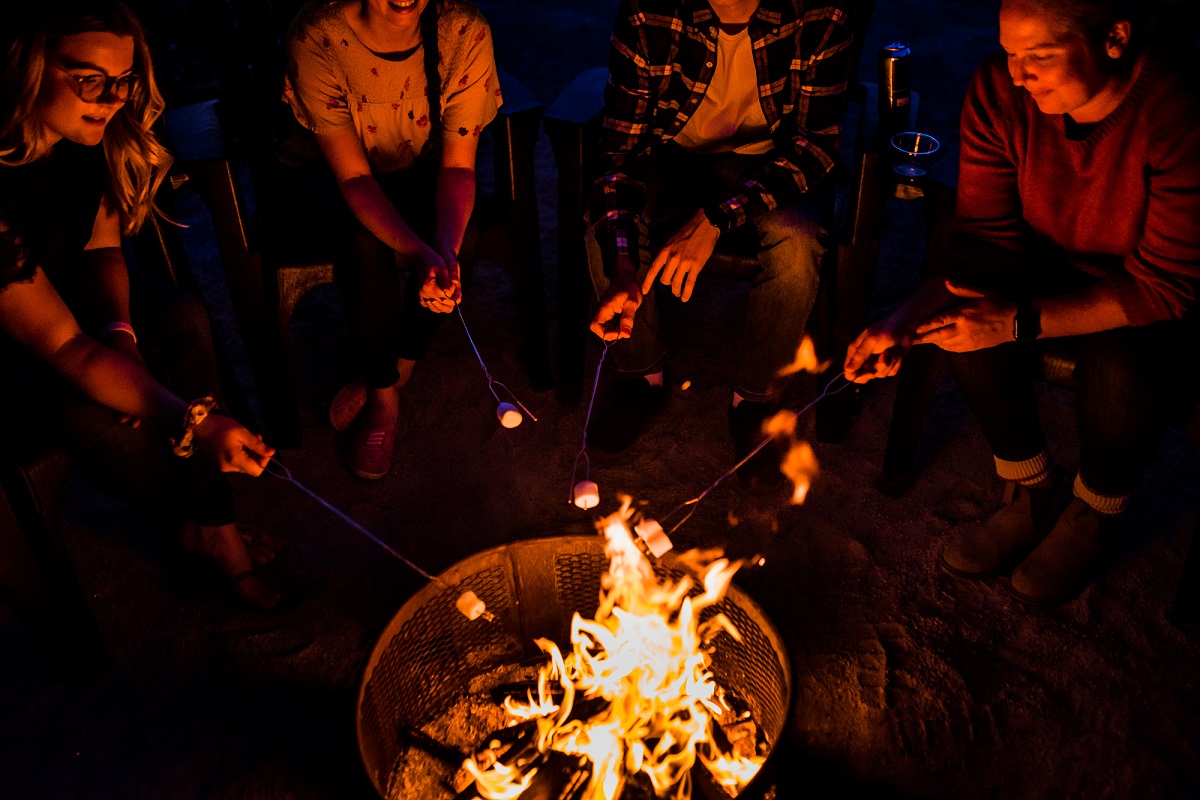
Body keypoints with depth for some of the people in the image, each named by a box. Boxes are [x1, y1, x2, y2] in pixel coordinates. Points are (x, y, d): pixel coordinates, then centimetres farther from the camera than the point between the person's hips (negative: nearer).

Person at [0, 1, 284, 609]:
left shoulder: (87, 135, -15)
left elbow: (101, 248, -1)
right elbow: (62, 347, -36)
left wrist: (119, 331, -21)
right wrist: (195, 423, -42)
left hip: (56, 295, 7)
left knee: (182, 320, -15)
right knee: (101, 419, -29)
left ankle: (218, 527, -8)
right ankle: (196, 530, 2)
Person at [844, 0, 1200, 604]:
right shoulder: (1000, 91, -17)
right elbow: (985, 237, -13)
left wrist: (1021, 322, -37)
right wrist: (905, 321, -29)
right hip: (1056, 266, 4)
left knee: (1121, 371, -33)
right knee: (969, 320, -24)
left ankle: (1094, 515, 3)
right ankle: (1031, 492, 4)